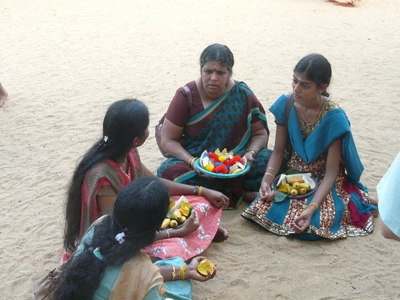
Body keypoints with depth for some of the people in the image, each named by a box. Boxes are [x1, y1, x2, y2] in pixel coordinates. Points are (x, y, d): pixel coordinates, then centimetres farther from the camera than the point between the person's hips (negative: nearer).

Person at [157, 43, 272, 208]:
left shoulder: (242, 95, -3)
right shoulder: (186, 96, -7)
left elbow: (260, 133, 4)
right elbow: (168, 141, -7)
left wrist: (251, 153, -18)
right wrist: (192, 161, -23)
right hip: (195, 160, 0)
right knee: (168, 172, -32)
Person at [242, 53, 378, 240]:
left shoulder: (334, 117, -22)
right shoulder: (286, 105, -11)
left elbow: (331, 172, -20)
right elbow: (278, 151, -4)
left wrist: (312, 208, -33)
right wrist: (267, 180, -22)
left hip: (323, 180, -3)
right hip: (291, 175, 3)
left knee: (310, 227, -25)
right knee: (263, 209, -20)